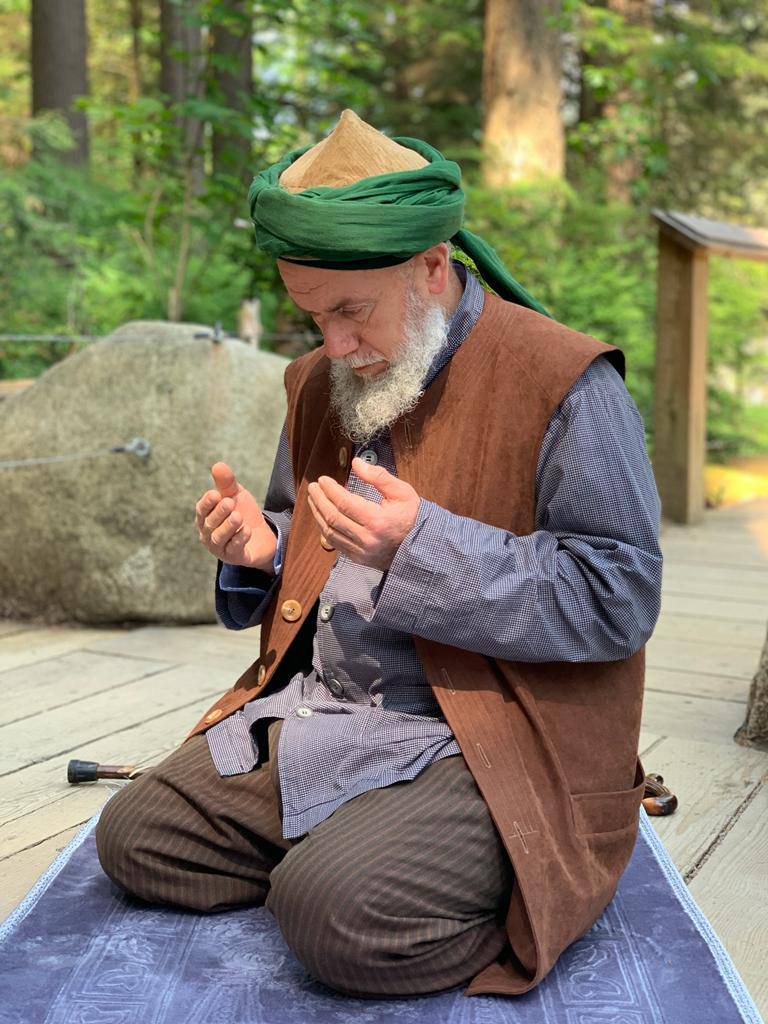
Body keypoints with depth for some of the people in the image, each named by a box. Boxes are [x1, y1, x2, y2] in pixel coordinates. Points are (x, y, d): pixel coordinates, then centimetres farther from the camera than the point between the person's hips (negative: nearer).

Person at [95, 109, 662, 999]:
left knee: (337, 909, -27)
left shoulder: (565, 382, -12)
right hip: (313, 716, 7)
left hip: (492, 745, -7)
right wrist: (262, 549, -2)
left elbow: (620, 599, -15)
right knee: (134, 836, -2)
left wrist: (424, 549, -24)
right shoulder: (320, 382, 11)